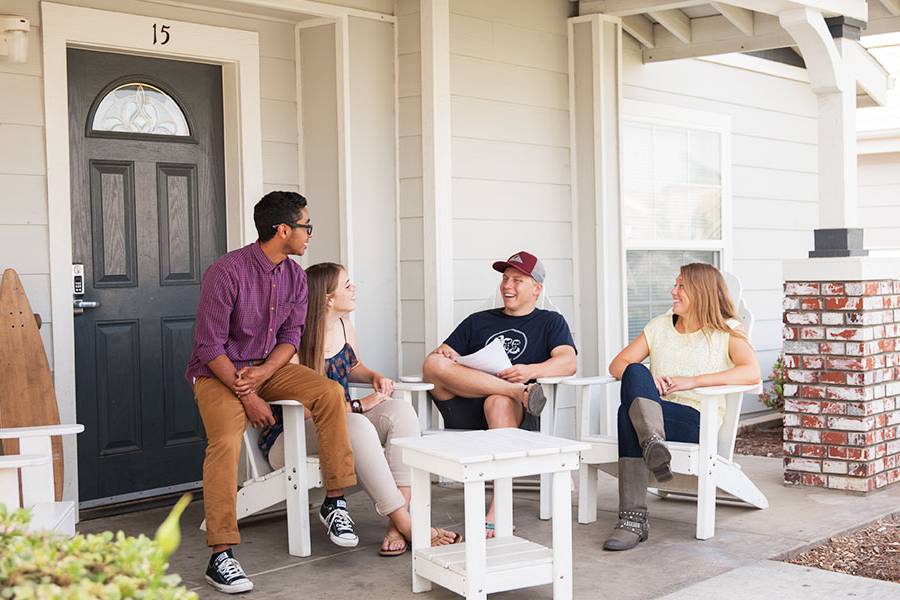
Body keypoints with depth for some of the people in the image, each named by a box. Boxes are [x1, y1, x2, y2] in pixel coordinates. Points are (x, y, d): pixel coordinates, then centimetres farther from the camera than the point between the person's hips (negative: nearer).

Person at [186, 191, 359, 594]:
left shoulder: (294, 276, 1)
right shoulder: (226, 272, -20)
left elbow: (291, 335, 4)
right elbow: (210, 346, -19)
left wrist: (262, 373, -16)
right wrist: (247, 396, -22)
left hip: (268, 366, 6)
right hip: (219, 371, -5)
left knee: (331, 393, -19)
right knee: (226, 442, -30)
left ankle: (334, 501, -10)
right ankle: (220, 556, -26)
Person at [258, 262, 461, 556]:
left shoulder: (343, 325, 6)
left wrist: (375, 377, 2)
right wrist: (359, 405, -23)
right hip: (289, 437, -8)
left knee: (400, 409, -21)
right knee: (358, 427, -38)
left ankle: (398, 524, -30)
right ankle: (406, 526, -32)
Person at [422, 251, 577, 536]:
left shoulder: (549, 322, 20)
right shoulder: (478, 321, 30)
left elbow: (568, 363, 2)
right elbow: (441, 354, 21)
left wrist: (531, 371, -19)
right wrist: (442, 356, -5)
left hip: (518, 414, -3)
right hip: (466, 411, 3)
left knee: (499, 403, -40)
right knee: (433, 365, -23)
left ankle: (498, 511, -45)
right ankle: (519, 392, -33)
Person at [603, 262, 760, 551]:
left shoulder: (727, 331, 8)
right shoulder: (659, 326, 23)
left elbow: (752, 372, -12)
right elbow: (618, 364, 17)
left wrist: (693, 381, -18)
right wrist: (643, 380, -7)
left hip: (697, 421, -5)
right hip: (651, 415, 5)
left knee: (629, 411, -35)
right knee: (636, 373, -30)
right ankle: (654, 444, -49)